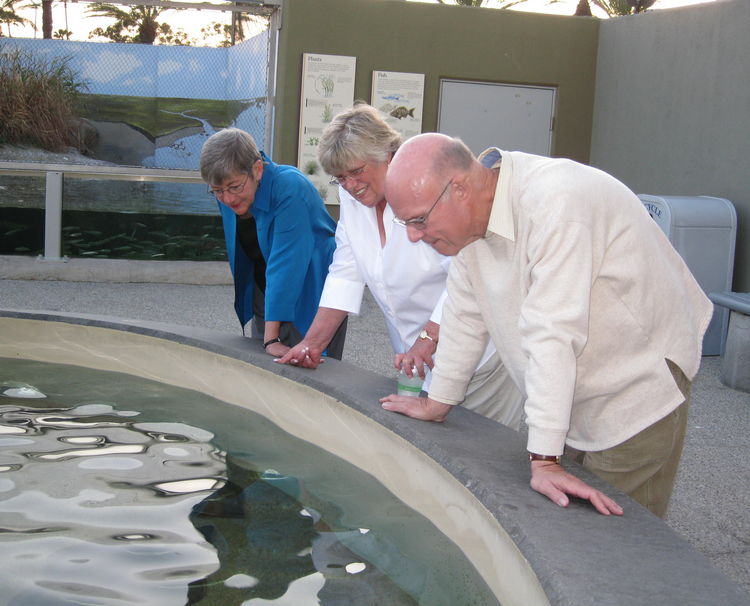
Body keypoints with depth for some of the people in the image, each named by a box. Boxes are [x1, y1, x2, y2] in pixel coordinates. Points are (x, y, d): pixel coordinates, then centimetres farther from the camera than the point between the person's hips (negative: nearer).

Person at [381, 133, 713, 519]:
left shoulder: (555, 204, -31)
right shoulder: (468, 213, -5)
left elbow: (552, 335, -35)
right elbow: (466, 316, 7)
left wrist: (545, 461, -35)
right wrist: (437, 402, 14)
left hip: (639, 379, -8)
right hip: (571, 393, 8)